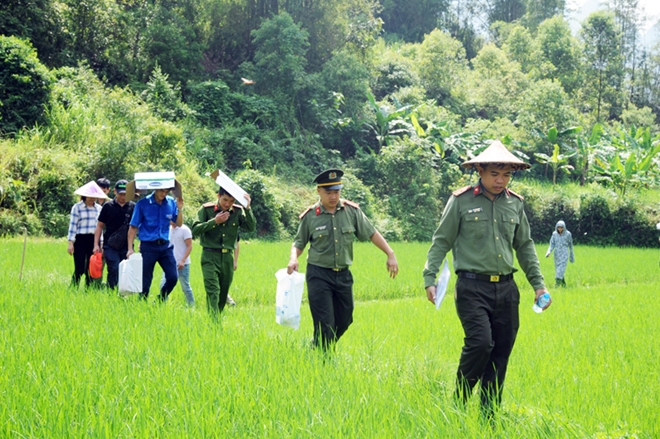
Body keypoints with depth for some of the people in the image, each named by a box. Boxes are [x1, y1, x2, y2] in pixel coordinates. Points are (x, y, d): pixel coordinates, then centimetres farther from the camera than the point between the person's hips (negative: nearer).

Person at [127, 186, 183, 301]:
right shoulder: (143, 204, -7)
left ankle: (160, 301, 18)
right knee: (145, 282, 2)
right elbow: (133, 227, -4)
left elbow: (179, 224, 7)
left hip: (165, 246, 3)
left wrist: (180, 209, -10)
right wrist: (130, 248, -9)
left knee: (173, 277, -3)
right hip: (148, 246, -3)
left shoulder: (171, 203, 2)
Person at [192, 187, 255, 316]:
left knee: (223, 293, 10)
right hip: (210, 256, -3)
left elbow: (251, 228, -6)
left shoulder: (238, 211, 3)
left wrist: (248, 208, -17)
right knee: (213, 291, -15)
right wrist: (214, 221, -17)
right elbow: (195, 230, -8)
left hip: (228, 257, 4)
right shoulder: (206, 209, -3)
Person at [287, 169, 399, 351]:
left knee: (344, 321, 13)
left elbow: (371, 233, 5)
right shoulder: (310, 216, -5)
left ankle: (318, 348, 35)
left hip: (343, 274, 4)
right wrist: (293, 258, -16)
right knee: (324, 325, -7)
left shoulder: (352, 211, 0)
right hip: (319, 275, -4)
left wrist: (390, 254, -2)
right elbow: (299, 243, 5)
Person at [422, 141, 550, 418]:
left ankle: (490, 415, 15)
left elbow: (525, 246, 20)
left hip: (506, 288, 5)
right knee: (480, 341, -19)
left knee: (501, 352, 5)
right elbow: (441, 242, 2)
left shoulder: (515, 203, 11)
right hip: (472, 287, -5)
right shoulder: (461, 201, -2)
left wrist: (538, 284, 16)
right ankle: (459, 403, 2)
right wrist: (429, 278, -8)